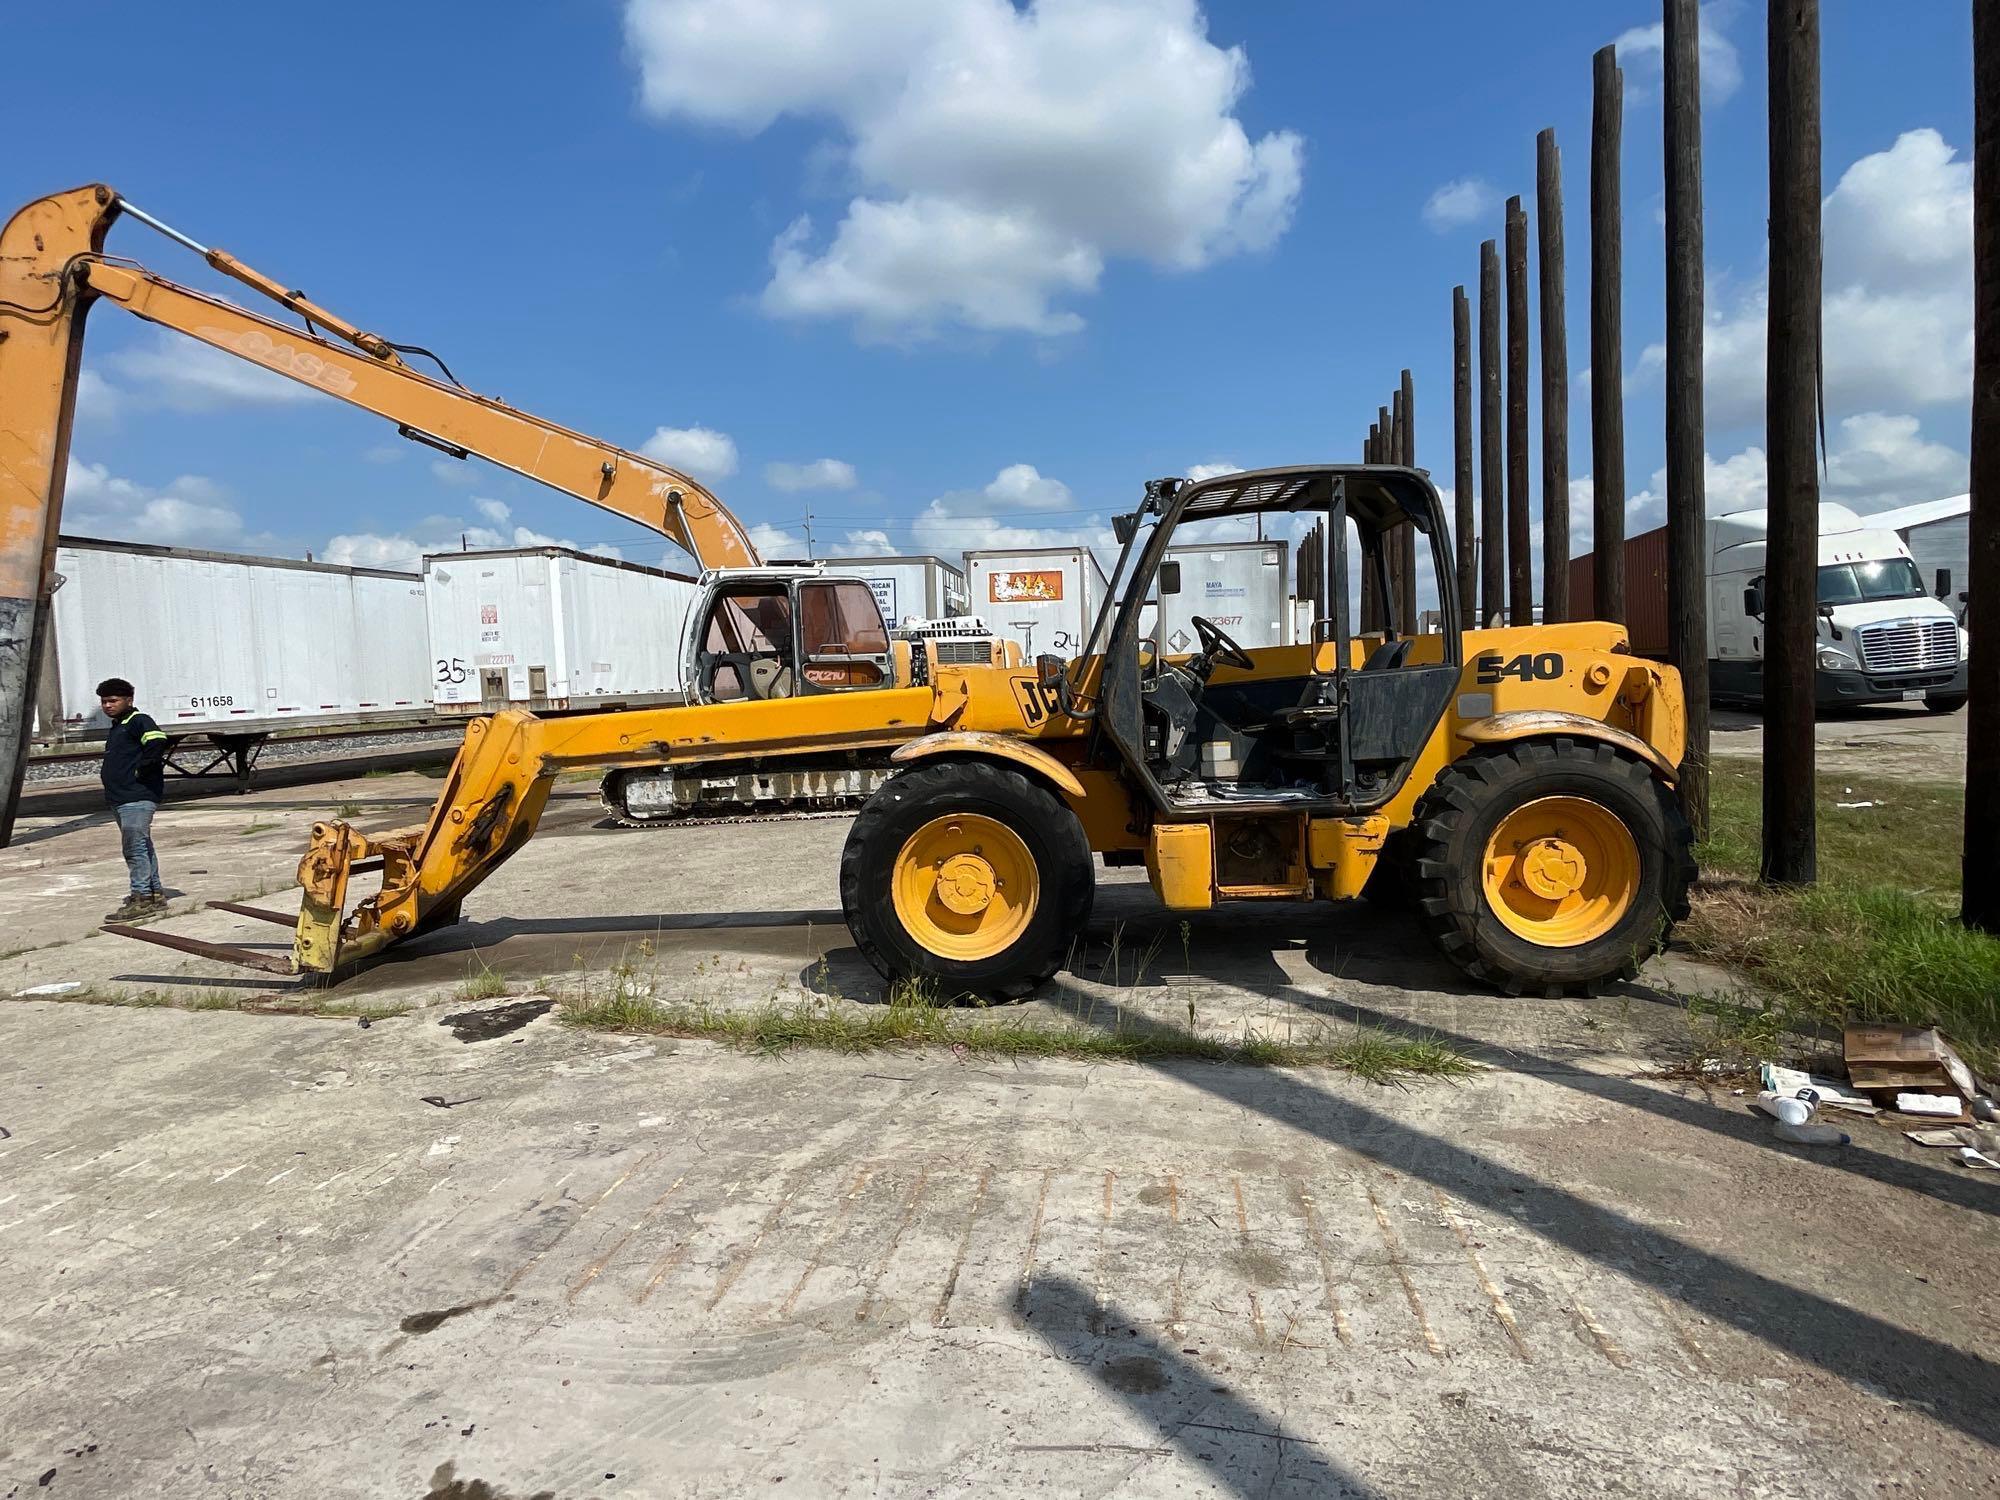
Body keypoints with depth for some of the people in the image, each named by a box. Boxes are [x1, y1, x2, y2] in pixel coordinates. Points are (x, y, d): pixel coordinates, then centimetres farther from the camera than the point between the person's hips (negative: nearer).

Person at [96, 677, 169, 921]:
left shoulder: (138, 722, -10)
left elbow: (158, 741, -29)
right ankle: (156, 894, 20)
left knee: (135, 847, -14)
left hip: (138, 797, -11)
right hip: (121, 798, 11)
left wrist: (142, 769, -21)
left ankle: (142, 898, -13)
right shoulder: (117, 727, 21)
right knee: (142, 846, 14)